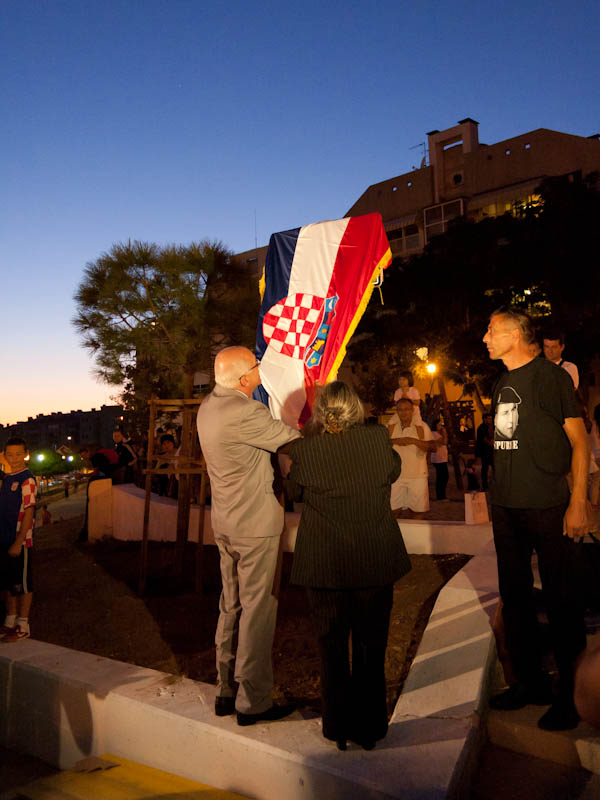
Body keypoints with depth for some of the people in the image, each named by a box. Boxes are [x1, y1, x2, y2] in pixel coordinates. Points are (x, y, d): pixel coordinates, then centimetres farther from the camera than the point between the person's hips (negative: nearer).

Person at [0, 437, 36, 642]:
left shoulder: (27, 480, -14)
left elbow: (28, 512, -17)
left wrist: (18, 542, -19)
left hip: (20, 541, -8)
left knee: (22, 584, 3)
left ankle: (23, 626, 14)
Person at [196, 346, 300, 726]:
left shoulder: (208, 406, 6)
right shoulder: (245, 412, -23)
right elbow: (293, 440, -14)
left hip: (225, 522, 9)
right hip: (255, 524, -9)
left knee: (232, 605, 19)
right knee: (257, 610, 4)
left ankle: (227, 691, 32)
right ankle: (253, 701, 18)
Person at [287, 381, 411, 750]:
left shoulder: (305, 449, -13)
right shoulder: (378, 438, -10)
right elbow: (394, 471, 10)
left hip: (324, 564, -1)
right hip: (376, 562, 1)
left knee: (332, 647, 15)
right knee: (371, 647, 16)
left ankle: (338, 728, 29)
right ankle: (370, 727, 30)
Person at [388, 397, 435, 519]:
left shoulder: (422, 426, 1)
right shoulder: (391, 426, 5)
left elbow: (432, 447, -9)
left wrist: (413, 440, -21)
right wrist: (395, 441, -15)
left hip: (417, 475, -1)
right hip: (396, 475, 1)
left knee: (417, 509, 5)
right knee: (393, 509, 1)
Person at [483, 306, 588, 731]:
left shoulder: (551, 376, -8)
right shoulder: (502, 383, 12)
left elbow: (580, 442, -9)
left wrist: (578, 504, -14)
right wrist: (499, 497, 14)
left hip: (550, 508, -7)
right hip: (507, 509, 7)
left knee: (562, 601, 4)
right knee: (515, 597, 14)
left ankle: (571, 695, 20)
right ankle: (532, 682, 30)